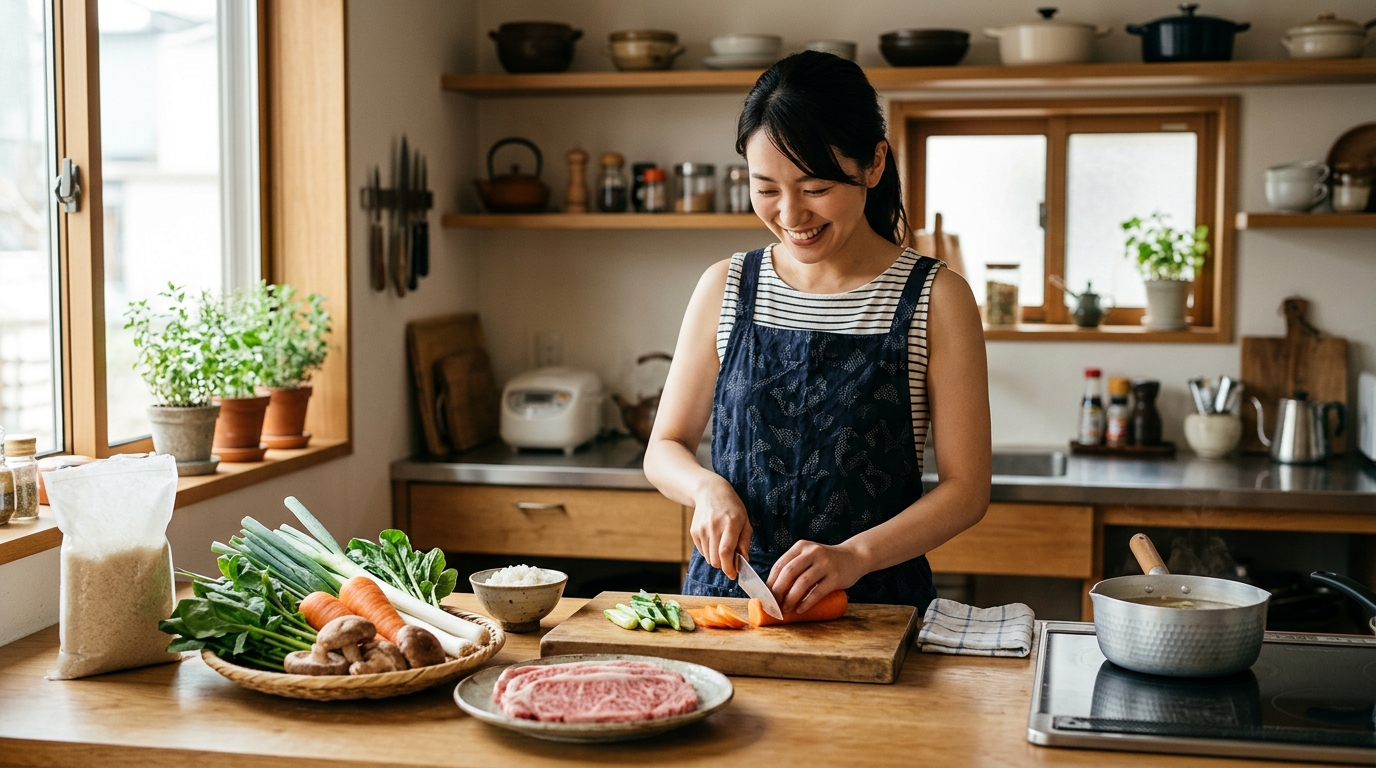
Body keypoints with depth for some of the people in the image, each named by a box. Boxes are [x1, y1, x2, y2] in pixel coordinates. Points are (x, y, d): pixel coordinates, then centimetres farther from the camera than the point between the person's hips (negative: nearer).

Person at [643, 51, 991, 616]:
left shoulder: (936, 300, 0)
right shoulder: (725, 289, 7)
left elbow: (967, 488, -1)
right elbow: (664, 449, 14)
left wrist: (855, 555, -16)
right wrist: (708, 487, -8)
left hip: (877, 603, -2)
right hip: (726, 589, 2)